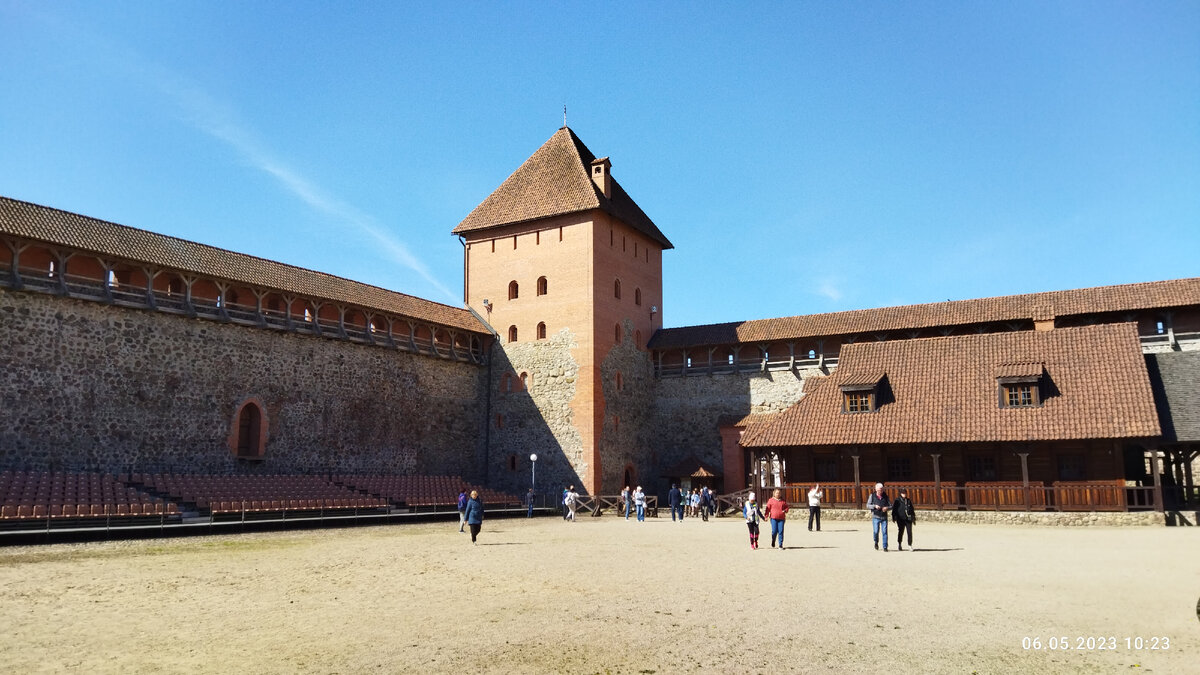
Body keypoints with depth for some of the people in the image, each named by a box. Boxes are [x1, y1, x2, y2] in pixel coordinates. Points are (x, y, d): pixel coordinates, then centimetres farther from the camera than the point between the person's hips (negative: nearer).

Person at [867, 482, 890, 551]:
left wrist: (887, 508, -12)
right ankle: (876, 542, 22)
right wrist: (874, 506, -17)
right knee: (876, 531, -7)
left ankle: (885, 547, 3)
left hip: (884, 517, 1)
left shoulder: (885, 496, 7)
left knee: (885, 532, -4)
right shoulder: (872, 496, 2)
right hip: (876, 517, -1)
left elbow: (891, 505, 10)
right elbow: (868, 505, 1)